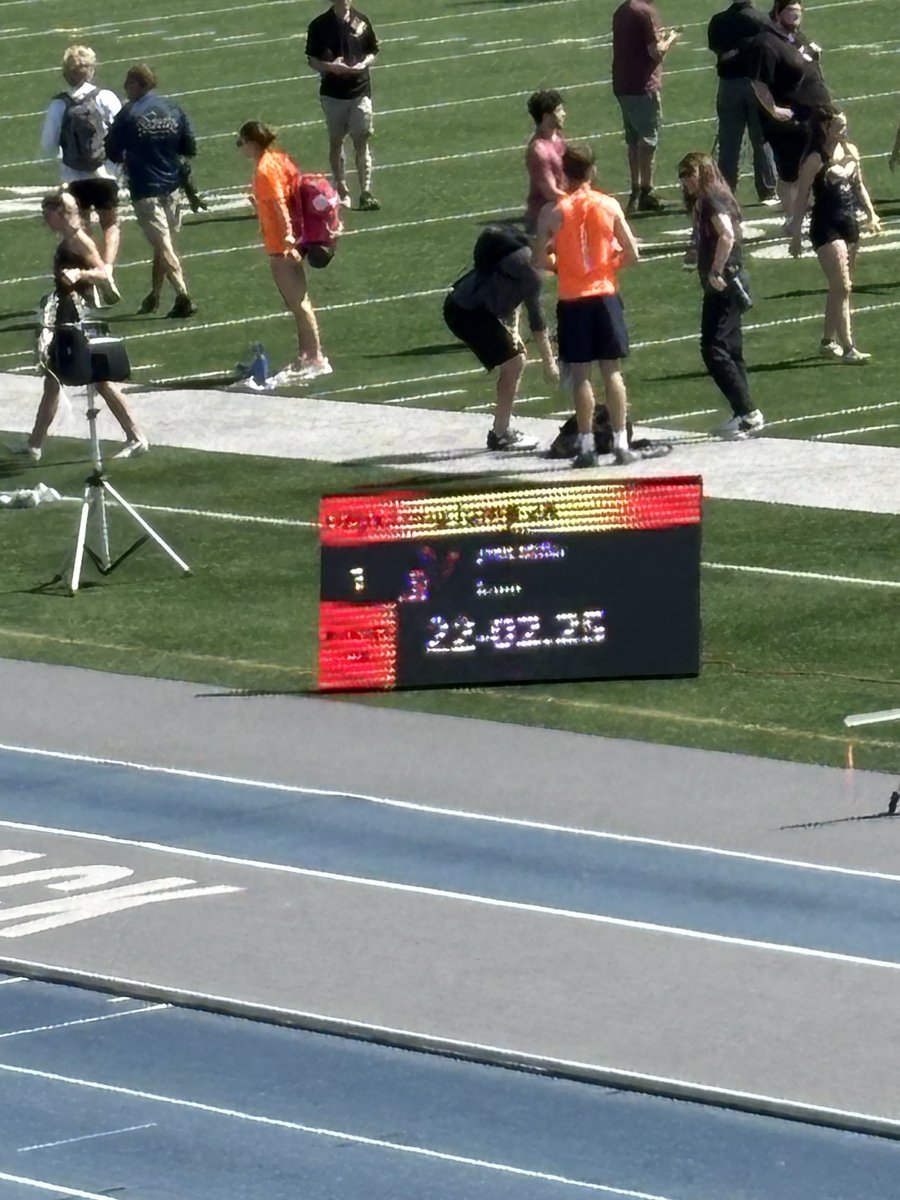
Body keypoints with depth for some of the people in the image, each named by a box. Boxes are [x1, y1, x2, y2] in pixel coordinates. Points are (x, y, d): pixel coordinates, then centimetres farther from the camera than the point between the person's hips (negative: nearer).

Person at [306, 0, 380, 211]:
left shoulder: (361, 21, 2)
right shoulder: (320, 25, -4)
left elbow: (372, 53, 10)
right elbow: (312, 60, 0)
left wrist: (363, 64, -12)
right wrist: (330, 67, -20)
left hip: (360, 90, 1)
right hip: (333, 92, -1)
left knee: (361, 142, -2)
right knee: (336, 141, 8)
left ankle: (365, 193, -2)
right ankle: (341, 191, 19)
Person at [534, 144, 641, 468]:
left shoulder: (553, 212, -6)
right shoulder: (610, 206, -2)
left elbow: (539, 259, -5)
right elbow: (631, 254, -1)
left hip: (572, 300, -1)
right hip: (605, 294, 1)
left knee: (580, 374, 2)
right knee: (612, 371, 7)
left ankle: (586, 446, 1)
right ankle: (620, 443, 6)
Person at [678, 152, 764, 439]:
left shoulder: (712, 201, -14)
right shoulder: (706, 201, 16)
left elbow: (727, 235, -28)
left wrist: (715, 272, -24)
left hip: (722, 286, -11)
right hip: (723, 285, 11)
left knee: (714, 350, -12)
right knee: (730, 351, 13)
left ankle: (747, 413, -14)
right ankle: (744, 415, 15)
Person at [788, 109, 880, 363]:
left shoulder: (851, 151, 7)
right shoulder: (816, 159, -13)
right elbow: (802, 197, -10)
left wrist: (871, 214, 8)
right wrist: (796, 234, -11)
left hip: (849, 223, 7)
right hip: (826, 227, -7)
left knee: (840, 288, 14)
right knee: (842, 287, -12)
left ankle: (828, 342, 26)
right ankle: (848, 349, -14)